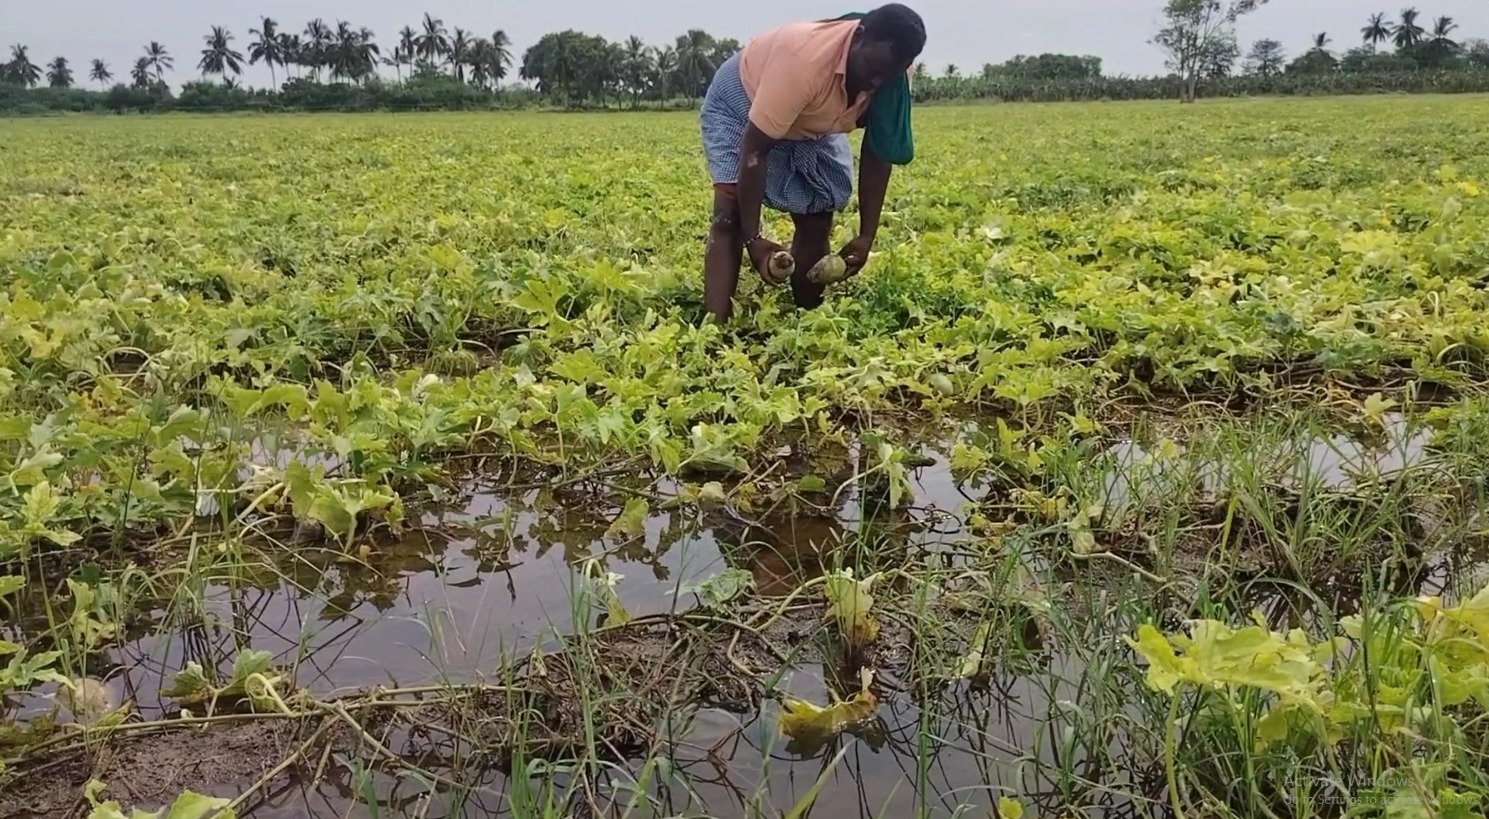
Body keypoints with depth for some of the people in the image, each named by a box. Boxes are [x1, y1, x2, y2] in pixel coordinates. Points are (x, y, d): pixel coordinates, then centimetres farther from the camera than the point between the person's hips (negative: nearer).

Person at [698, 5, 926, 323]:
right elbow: (754, 149, -38)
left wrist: (867, 235, -16)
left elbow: (878, 152, -12)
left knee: (817, 222, 0)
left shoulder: (893, 75, -25)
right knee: (731, 215, -20)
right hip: (741, 100, -6)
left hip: (814, 123, 6)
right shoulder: (806, 60, -44)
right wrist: (753, 238, -36)